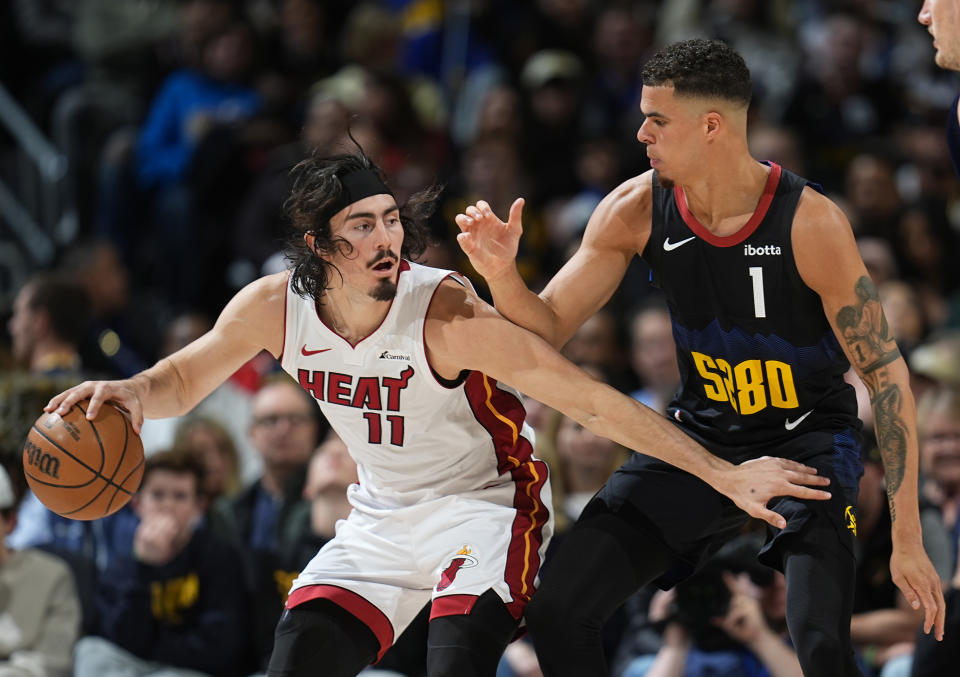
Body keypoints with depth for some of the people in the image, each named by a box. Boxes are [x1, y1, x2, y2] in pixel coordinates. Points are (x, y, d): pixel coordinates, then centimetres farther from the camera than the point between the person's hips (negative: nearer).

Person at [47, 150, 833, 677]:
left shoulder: (445, 315, -30)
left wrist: (725, 475, -29)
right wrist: (132, 393, -21)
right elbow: (185, 380, 4)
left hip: (485, 504, -5)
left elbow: (591, 401, -28)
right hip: (382, 516, 5)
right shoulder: (274, 308, -15)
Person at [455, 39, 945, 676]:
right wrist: (502, 276, -27)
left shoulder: (810, 222, -23)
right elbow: (548, 332, -3)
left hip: (806, 438, -4)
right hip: (701, 431, 5)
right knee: (557, 613, -5)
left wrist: (907, 539, -21)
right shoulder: (636, 210, -11)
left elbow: (887, 372, -18)